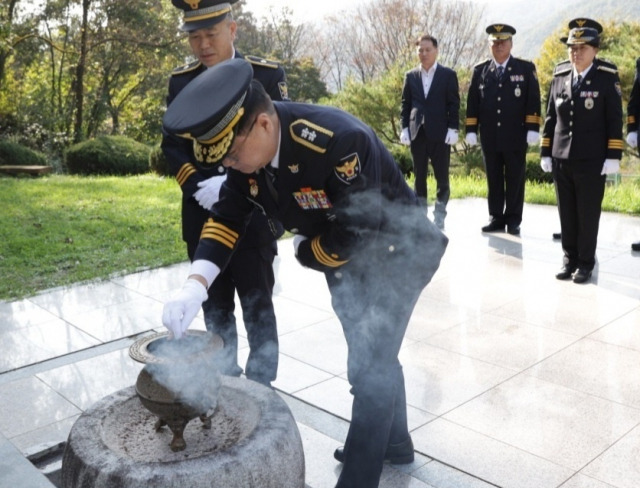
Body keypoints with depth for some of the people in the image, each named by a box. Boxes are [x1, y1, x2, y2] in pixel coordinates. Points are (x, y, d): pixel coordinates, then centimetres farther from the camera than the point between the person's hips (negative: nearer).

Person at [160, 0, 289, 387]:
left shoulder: (268, 76, -4)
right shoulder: (181, 80, 7)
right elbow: (172, 145, 7)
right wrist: (198, 188, -10)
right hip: (202, 215, 4)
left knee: (257, 307, 6)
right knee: (215, 308, 14)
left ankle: (261, 387, 21)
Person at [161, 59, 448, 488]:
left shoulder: (338, 142, -38)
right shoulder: (248, 147, -14)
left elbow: (356, 234, -33)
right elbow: (228, 215, -11)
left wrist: (306, 253, -14)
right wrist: (195, 285, -24)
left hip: (392, 254, -7)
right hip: (341, 257, 8)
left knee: (370, 367, -5)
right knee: (372, 357, 22)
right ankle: (394, 442, 44)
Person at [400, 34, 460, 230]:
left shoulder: (448, 74, 3)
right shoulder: (410, 76, 10)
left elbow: (454, 104, 0)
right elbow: (405, 104, 10)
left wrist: (452, 129, -7)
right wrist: (405, 128, 1)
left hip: (440, 133, -2)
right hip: (417, 133, 3)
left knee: (442, 176, 1)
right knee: (419, 176, 8)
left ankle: (439, 216, 9)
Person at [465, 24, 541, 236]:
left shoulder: (526, 68, 3)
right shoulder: (480, 70, 10)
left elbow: (533, 101, -1)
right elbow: (472, 103, 8)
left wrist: (532, 129, -8)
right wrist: (471, 130, 2)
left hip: (516, 137, -2)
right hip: (489, 137, 2)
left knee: (515, 179, 4)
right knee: (493, 179, 7)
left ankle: (513, 220, 12)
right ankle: (496, 218, 15)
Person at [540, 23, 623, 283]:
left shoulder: (608, 77, -4)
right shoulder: (559, 76, 7)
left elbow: (615, 120, -5)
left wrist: (613, 156, -10)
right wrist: (545, 152, 8)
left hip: (592, 161, -4)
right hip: (561, 159, 4)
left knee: (588, 215, 5)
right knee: (566, 214, 10)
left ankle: (586, 262, 18)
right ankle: (569, 259, 22)